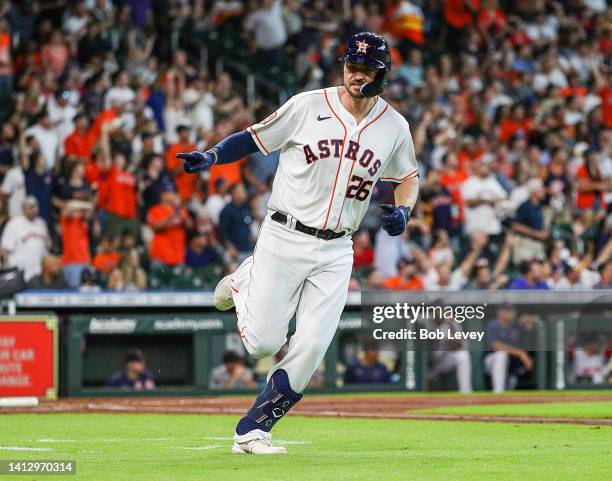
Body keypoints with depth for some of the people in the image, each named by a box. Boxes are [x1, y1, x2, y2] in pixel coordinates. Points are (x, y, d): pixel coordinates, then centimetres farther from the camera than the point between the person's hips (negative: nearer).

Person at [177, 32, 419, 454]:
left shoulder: (394, 127, 4)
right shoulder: (308, 106, -5)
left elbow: (409, 177, 19)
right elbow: (255, 138, 3)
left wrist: (403, 211, -2)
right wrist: (212, 156, -14)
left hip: (336, 250, 2)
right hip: (284, 240, -2)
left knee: (310, 349, -9)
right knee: (264, 343, -7)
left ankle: (251, 433, 5)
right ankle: (243, 283, 27)